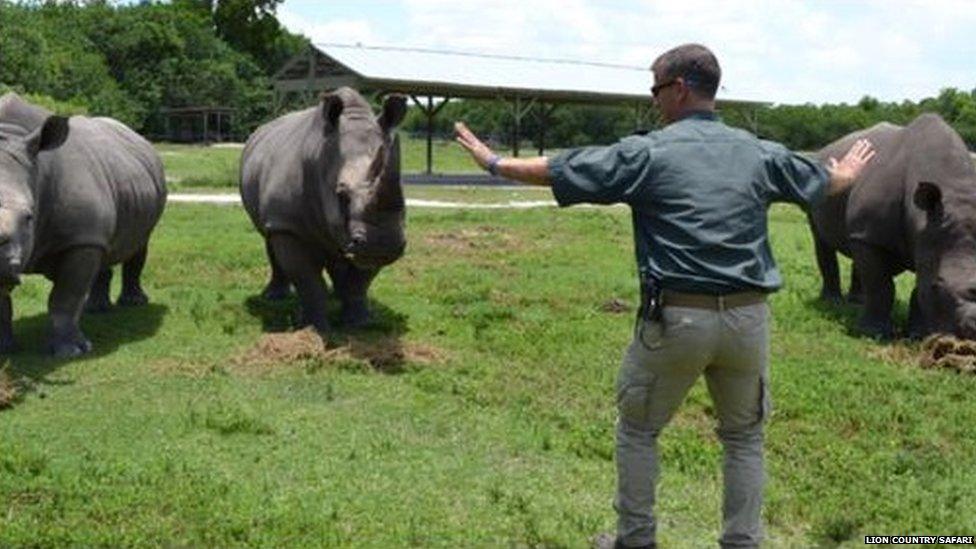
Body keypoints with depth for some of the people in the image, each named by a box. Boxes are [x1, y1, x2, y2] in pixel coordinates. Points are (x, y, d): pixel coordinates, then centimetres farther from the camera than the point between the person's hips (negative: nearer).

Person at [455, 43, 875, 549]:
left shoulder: (648, 153, -5)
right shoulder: (758, 152, 7)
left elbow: (555, 170, 1)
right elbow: (824, 182, 26)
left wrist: (494, 162, 17)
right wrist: (849, 172, 50)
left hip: (676, 318, -3)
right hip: (747, 318, 3)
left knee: (637, 429, 17)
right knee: (744, 436, 19)